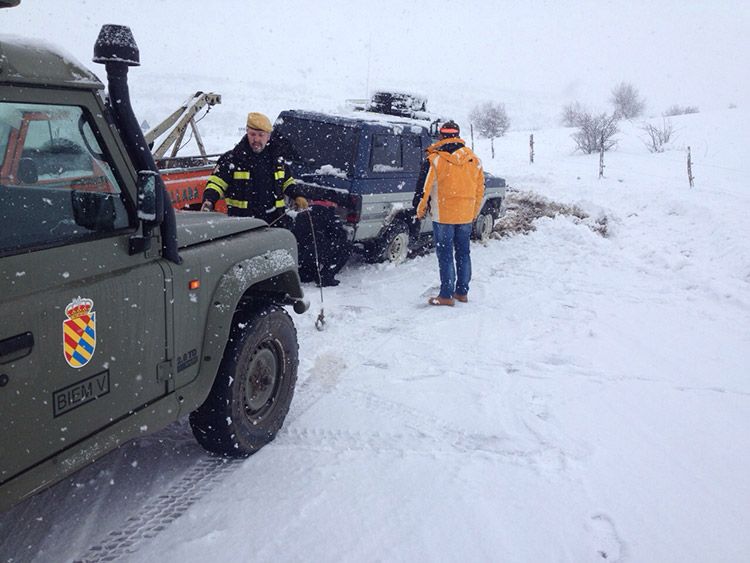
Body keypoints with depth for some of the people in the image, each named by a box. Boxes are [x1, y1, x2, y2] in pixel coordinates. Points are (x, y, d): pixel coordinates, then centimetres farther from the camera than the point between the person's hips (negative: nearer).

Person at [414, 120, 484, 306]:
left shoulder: (435, 159, -10)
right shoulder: (474, 159, 6)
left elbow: (423, 187, -8)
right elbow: (480, 189, 12)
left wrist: (420, 210, 7)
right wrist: (474, 213, 23)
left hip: (443, 215, -5)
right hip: (466, 215, 5)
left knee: (445, 254, 1)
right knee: (463, 253, 13)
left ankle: (447, 295, 3)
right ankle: (462, 292, 21)